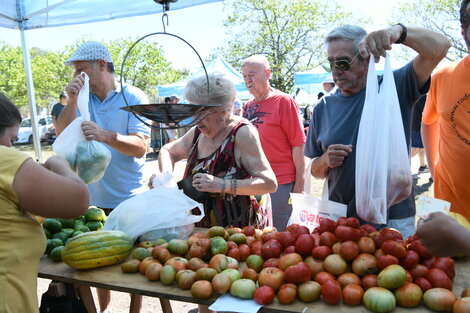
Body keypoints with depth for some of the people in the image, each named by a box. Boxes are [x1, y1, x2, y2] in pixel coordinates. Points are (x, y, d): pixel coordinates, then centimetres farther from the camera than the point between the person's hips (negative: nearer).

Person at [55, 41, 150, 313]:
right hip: (94, 199, 5)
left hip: (129, 201, -4)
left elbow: (140, 147, -18)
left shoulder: (134, 97, -8)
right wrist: (72, 101, -14)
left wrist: (106, 135, -34)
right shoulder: (84, 98, 5)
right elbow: (62, 134, -3)